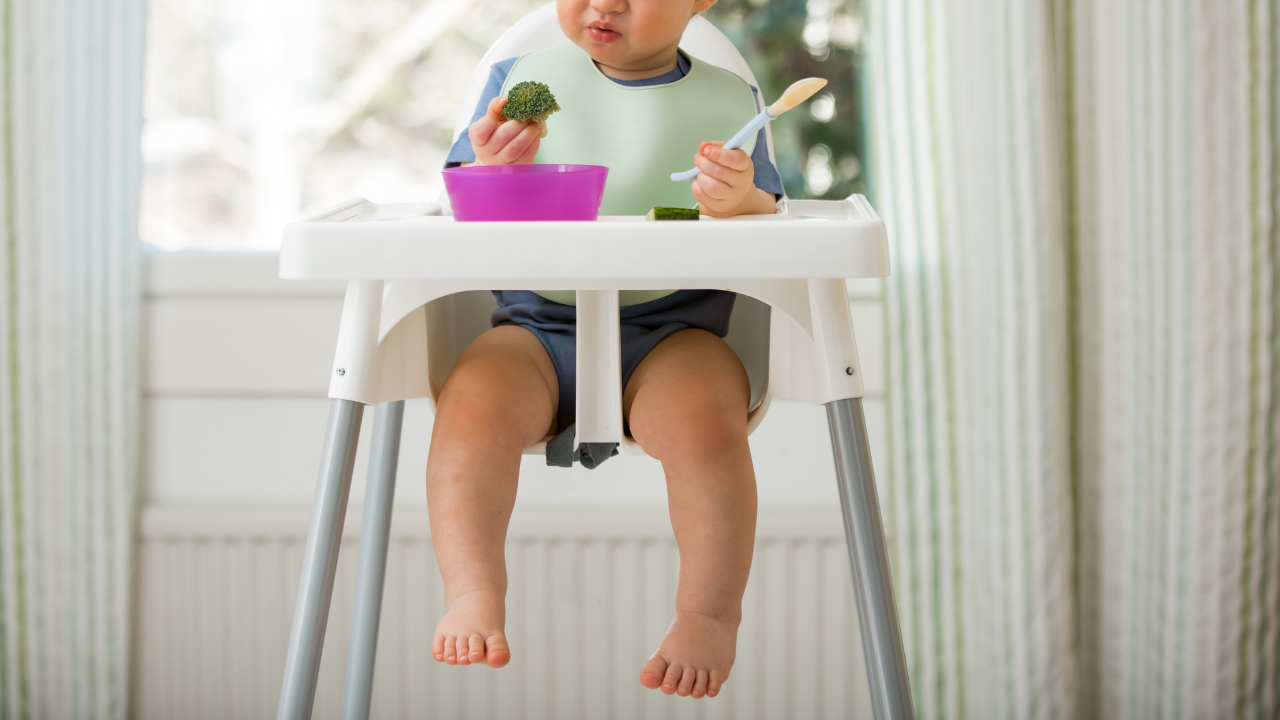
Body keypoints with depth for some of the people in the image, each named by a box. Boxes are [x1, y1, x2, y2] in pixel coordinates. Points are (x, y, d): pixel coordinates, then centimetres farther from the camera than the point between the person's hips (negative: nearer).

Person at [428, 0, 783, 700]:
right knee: (471, 400, -28)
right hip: (536, 328, 1)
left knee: (706, 420, -30)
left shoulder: (729, 102, 8)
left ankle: (709, 614, -15)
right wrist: (491, 170, -17)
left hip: (673, 331, -1)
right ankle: (473, 596, -24)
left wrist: (742, 202, -19)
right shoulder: (521, 80, 9)